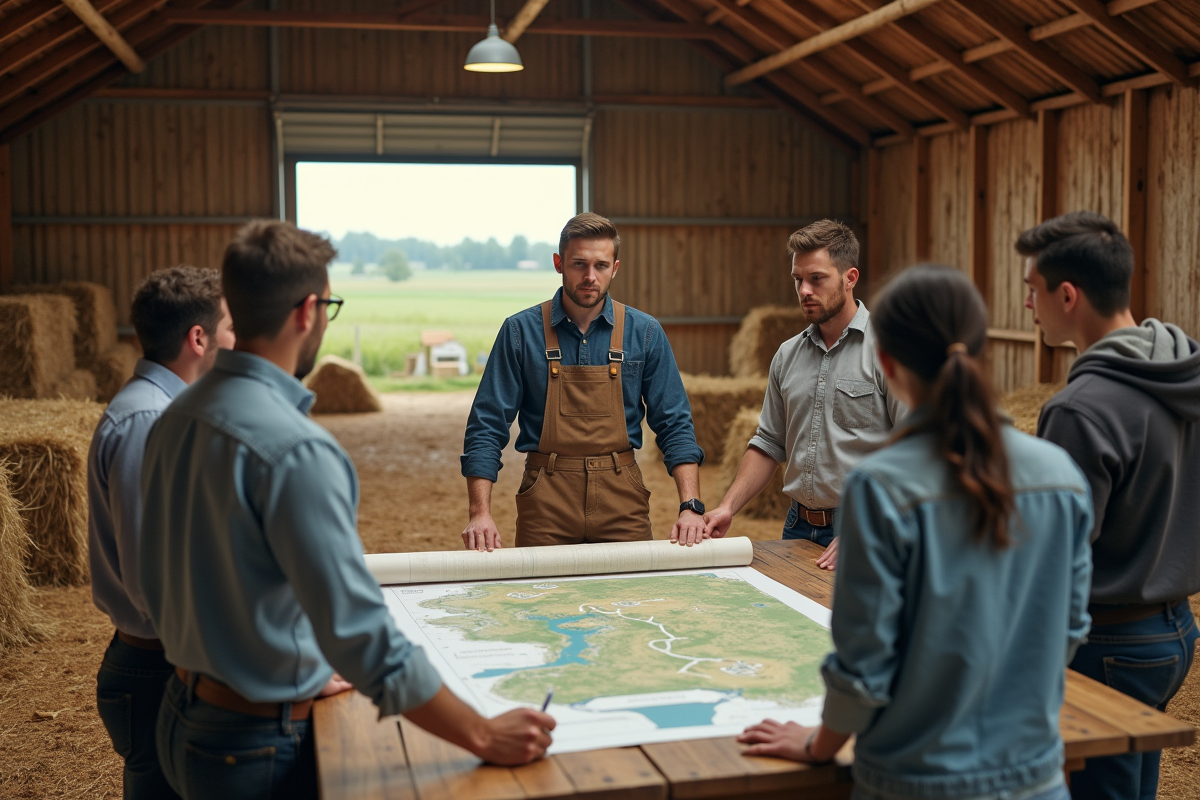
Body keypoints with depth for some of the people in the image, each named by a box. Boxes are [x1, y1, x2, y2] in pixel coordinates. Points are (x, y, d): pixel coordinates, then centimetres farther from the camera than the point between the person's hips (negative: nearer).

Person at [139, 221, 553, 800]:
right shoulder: (296, 451, -26)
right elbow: (360, 635, -29)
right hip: (257, 747, -8)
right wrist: (484, 737, -21)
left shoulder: (175, 420, 1)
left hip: (181, 719, 8)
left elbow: (159, 586, 11)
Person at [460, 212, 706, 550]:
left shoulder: (644, 332, 1)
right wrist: (481, 513, -13)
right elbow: (487, 427, -3)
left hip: (622, 499, 1)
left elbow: (674, 424, 2)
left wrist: (690, 506, -10)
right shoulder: (521, 331, -3)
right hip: (546, 501, -1)